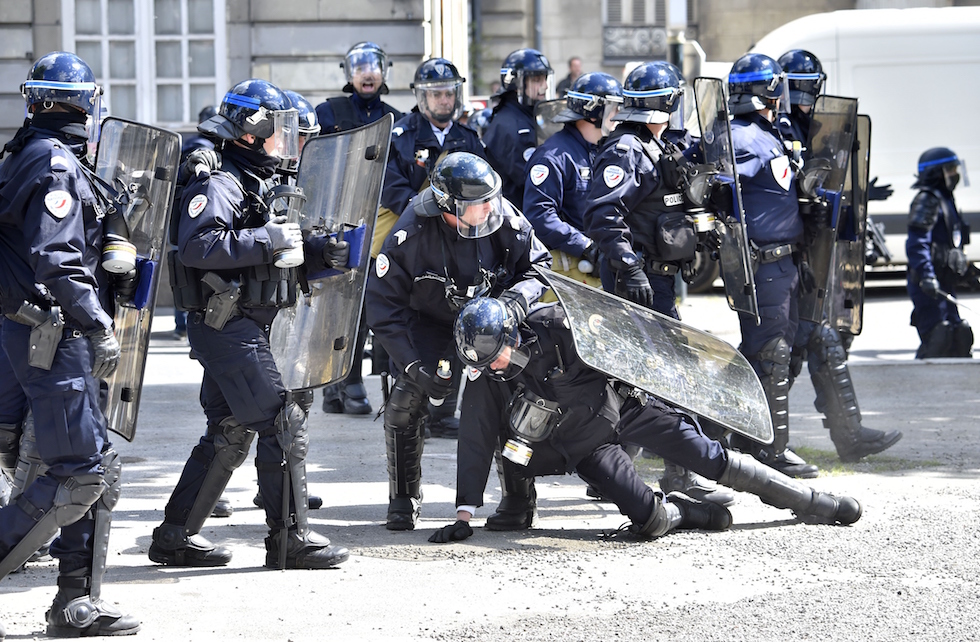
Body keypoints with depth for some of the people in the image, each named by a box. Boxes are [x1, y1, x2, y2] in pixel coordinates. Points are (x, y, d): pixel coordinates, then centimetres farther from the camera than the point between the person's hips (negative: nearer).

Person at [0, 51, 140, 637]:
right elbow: (56, 261, -22)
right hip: (54, 337, -10)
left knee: (101, 470, 10)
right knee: (79, 474, -10)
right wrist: (101, 327, -20)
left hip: (48, 335, 10)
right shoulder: (58, 165, -13)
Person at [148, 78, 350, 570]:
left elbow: (273, 256, 28)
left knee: (229, 435, 12)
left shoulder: (261, 186, 19)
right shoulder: (218, 185, -13)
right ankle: (291, 538, -4)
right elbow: (195, 247, -28)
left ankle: (175, 535, 16)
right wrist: (268, 240, -26)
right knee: (283, 423, -9)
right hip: (227, 325, -10)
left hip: (247, 328, 10)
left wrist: (320, 253, 9)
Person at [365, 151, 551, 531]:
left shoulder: (505, 220, -23)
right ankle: (403, 501, 4)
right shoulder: (410, 234, -29)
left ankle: (519, 498, 0)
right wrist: (413, 366, -26)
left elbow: (538, 264, -5)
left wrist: (519, 295, -29)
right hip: (430, 320, -1)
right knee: (405, 401, -16)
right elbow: (384, 307, -20)